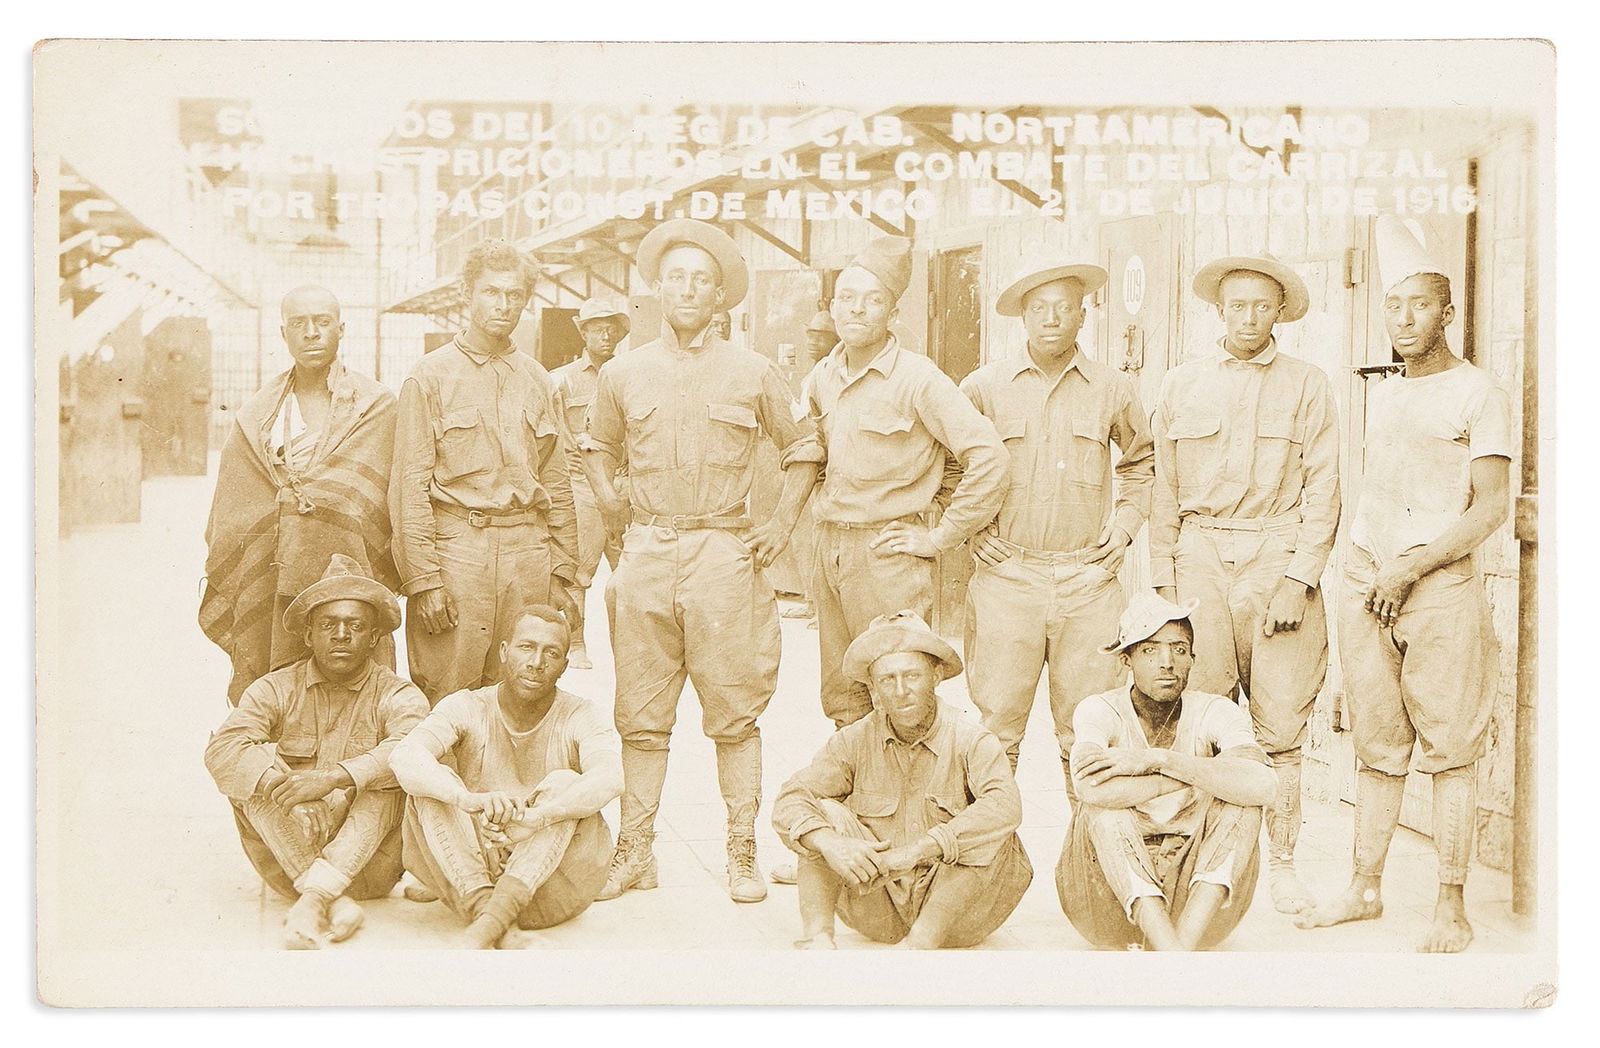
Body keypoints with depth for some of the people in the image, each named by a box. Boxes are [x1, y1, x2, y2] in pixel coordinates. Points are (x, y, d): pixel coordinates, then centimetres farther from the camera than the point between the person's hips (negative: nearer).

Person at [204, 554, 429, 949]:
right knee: (257, 766, -21)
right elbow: (222, 749, -14)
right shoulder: (276, 690, 5)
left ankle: (314, 900, -39)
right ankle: (336, 902, -34)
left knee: (388, 778, -25)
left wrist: (335, 777, -36)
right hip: (284, 866, 1)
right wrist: (281, 784, -33)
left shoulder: (396, 696, 1)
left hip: (365, 863, -1)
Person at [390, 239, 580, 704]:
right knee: (445, 704, -4)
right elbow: (410, 486, -4)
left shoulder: (537, 380, 15)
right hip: (455, 548, -4)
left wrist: (564, 572, 11)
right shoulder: (430, 376, 1)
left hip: (529, 551, 4)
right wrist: (423, 579, -10)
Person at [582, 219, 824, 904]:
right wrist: (606, 497, 11)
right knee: (641, 715, 4)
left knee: (734, 714, 0)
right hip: (646, 552, 2)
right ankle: (634, 853, 12)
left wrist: (783, 523, 6)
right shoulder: (622, 374, 10)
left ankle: (742, 854, 8)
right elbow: (599, 446, 27)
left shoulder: (753, 373, 5)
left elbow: (802, 447, 16)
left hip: (725, 552, -1)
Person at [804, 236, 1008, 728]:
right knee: (843, 701, 12)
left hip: (888, 554, -6)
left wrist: (940, 538, -13)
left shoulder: (918, 378, -11)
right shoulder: (821, 378, 9)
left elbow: (988, 456, -16)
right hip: (829, 552, 7)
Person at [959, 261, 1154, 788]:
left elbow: (1142, 461, 24)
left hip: (1088, 577, 1)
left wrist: (1125, 523, 11)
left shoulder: (1113, 389, 7)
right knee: (996, 720, -1)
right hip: (1005, 573, -1)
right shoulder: (984, 385, 4)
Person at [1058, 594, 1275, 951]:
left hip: (1202, 904, 2)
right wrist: (1202, 776, -21)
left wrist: (1157, 760, -27)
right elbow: (1092, 789, -32)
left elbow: (1263, 785, -25)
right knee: (1105, 799, -28)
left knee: (1241, 796, -21)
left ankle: (1185, 942, -35)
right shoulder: (1100, 710, -8)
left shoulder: (1215, 713, -3)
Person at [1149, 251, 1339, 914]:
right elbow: (1165, 490, 13)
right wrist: (1163, 581, 7)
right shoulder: (1181, 385, 12)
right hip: (1199, 557, 1)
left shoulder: (1307, 388, 7)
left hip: (1278, 558, -1)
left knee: (1281, 724, -1)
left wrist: (1298, 580, -7)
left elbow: (1321, 493, 3)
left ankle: (1281, 863, 10)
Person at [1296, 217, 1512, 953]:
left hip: (1441, 588, -5)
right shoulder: (1381, 397, 16)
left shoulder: (1478, 396, -2)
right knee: (1378, 748, 9)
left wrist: (1410, 568, -11)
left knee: (1448, 750, -3)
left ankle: (1451, 907, 2)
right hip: (1365, 587, 5)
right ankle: (1365, 889, 16)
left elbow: (1492, 509, -8)